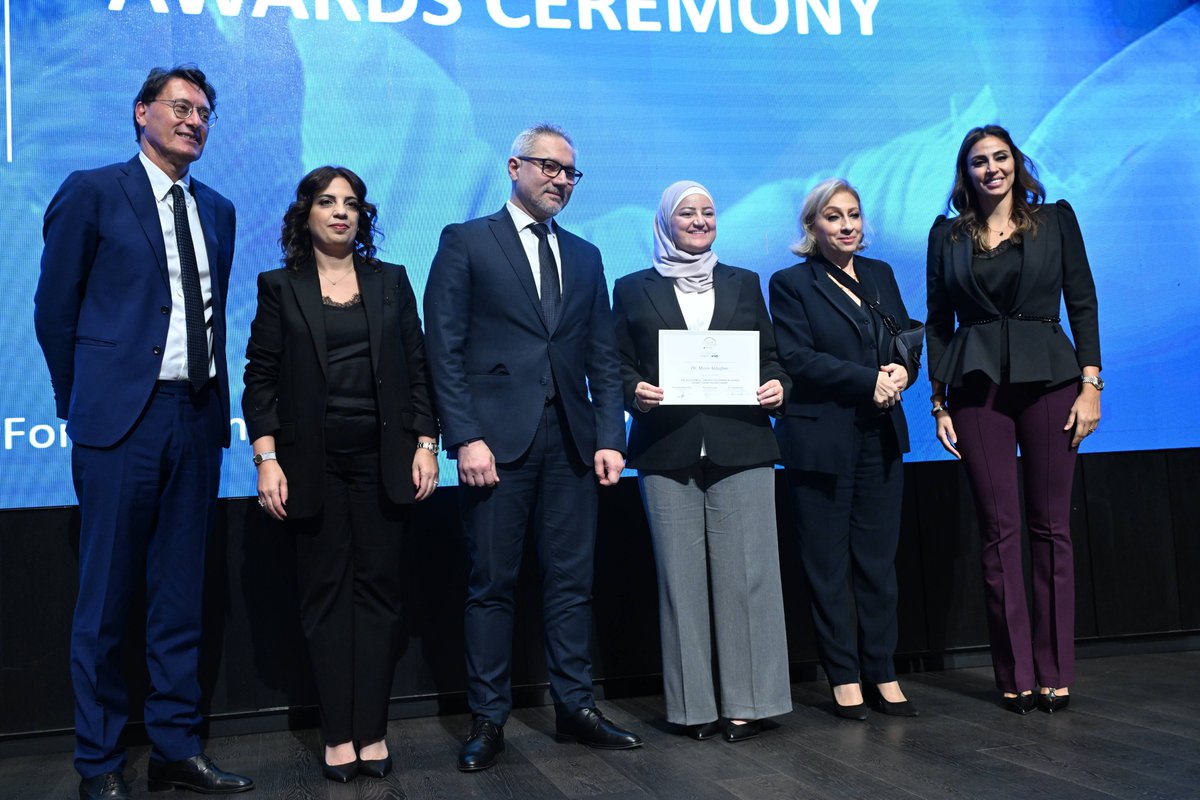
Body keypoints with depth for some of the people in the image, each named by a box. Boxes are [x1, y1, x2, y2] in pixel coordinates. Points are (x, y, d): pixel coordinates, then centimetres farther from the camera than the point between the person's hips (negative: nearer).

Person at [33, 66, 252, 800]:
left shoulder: (217, 210, 15)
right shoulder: (91, 191, 0)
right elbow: (55, 308, 1)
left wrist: (210, 394, 11)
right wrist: (83, 401, 5)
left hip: (198, 416, 5)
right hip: (123, 416, -5)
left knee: (182, 595, 10)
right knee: (106, 599, 3)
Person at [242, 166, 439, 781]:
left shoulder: (391, 282, 11)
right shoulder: (280, 287, 7)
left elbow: (417, 368, 9)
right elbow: (260, 379, 2)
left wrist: (425, 443, 0)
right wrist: (266, 459, -7)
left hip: (383, 462, 1)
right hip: (313, 466, -1)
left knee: (377, 591, 2)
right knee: (326, 594, 3)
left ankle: (370, 730, 10)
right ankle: (337, 735, 11)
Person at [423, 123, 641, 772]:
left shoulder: (585, 257, 17)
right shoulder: (465, 243, 3)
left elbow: (603, 357, 13)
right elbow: (445, 350, -4)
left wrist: (609, 438, 3)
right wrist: (465, 438, -13)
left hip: (571, 440, 4)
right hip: (497, 439, -4)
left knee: (572, 579, 8)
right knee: (491, 583, 3)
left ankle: (575, 706, 20)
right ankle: (488, 719, 14)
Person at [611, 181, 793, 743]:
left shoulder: (744, 284, 17)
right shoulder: (633, 290, 12)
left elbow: (770, 356, 16)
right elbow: (620, 365, 9)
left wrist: (777, 387, -4)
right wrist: (635, 391, -12)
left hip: (741, 448, 1)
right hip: (668, 453, -1)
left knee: (746, 572, -3)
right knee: (681, 577, 1)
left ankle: (746, 702, 7)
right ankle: (694, 705, 11)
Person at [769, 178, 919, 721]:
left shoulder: (880, 275, 14)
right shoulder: (791, 283, -1)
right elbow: (797, 358, -12)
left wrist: (902, 372, -9)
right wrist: (870, 380, -16)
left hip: (882, 437, 5)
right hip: (821, 441, -4)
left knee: (878, 560, 7)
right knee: (827, 565, 2)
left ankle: (881, 674, 17)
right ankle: (843, 678, 13)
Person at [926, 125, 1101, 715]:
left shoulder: (1056, 219, 8)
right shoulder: (947, 235, 10)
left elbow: (1083, 303, 5)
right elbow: (937, 322, 9)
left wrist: (1090, 385, -3)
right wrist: (939, 401, 2)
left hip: (1049, 378, 0)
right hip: (977, 386, 1)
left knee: (1051, 526, 1)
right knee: (999, 529, 1)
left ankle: (1055, 672, 11)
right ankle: (1015, 676, 9)